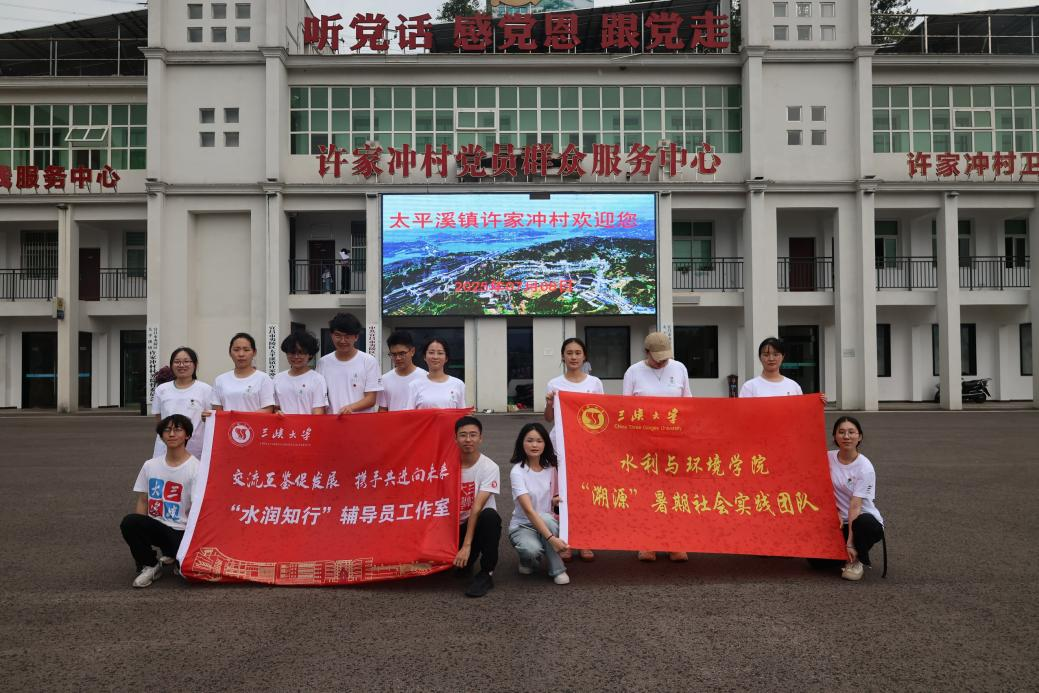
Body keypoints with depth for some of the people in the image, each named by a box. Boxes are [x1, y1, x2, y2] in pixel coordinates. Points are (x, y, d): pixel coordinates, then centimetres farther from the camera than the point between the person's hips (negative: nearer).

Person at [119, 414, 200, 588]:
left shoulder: (196, 468, -7)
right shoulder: (150, 465, 7)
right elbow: (142, 501, 9)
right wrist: (136, 536, -3)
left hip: (180, 532, -3)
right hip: (155, 527, 3)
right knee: (128, 522, -29)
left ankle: (171, 553, 12)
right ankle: (149, 565, -5)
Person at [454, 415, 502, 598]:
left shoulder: (489, 468, -14)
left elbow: (477, 507, -22)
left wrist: (467, 545, -28)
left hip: (479, 524, -2)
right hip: (456, 526, 2)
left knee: (489, 515, -36)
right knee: (459, 566, -23)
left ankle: (486, 573, -19)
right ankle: (463, 561, 16)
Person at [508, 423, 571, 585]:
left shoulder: (551, 468, -4)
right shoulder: (517, 472, -18)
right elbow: (528, 510, -29)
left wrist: (557, 500, -14)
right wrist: (551, 538, -39)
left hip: (547, 522, 3)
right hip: (522, 526, -3)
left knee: (546, 517, -34)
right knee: (533, 550, -37)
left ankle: (557, 570, -17)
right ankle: (528, 561, 0)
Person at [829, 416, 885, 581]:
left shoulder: (865, 468, -17)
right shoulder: (828, 458, -4)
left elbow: (855, 506, -22)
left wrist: (850, 542, -25)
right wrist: (835, 512, -13)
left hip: (866, 520, -4)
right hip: (839, 521, 4)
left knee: (862, 523, -41)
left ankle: (859, 560, -9)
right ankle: (847, 554, 15)